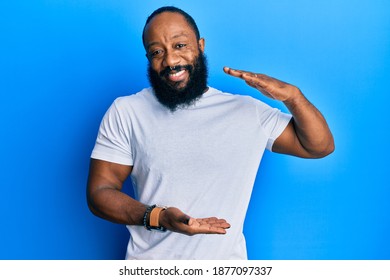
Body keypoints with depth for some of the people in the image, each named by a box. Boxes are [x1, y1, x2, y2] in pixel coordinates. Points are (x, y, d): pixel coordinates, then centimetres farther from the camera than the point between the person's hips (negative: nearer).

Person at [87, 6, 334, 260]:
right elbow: (100, 191, -7)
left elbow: (320, 146, 3)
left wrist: (292, 95, -15)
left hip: (225, 258, 2)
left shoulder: (248, 111, -1)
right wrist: (157, 217, -25)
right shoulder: (125, 112, -4)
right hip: (149, 262, -1)